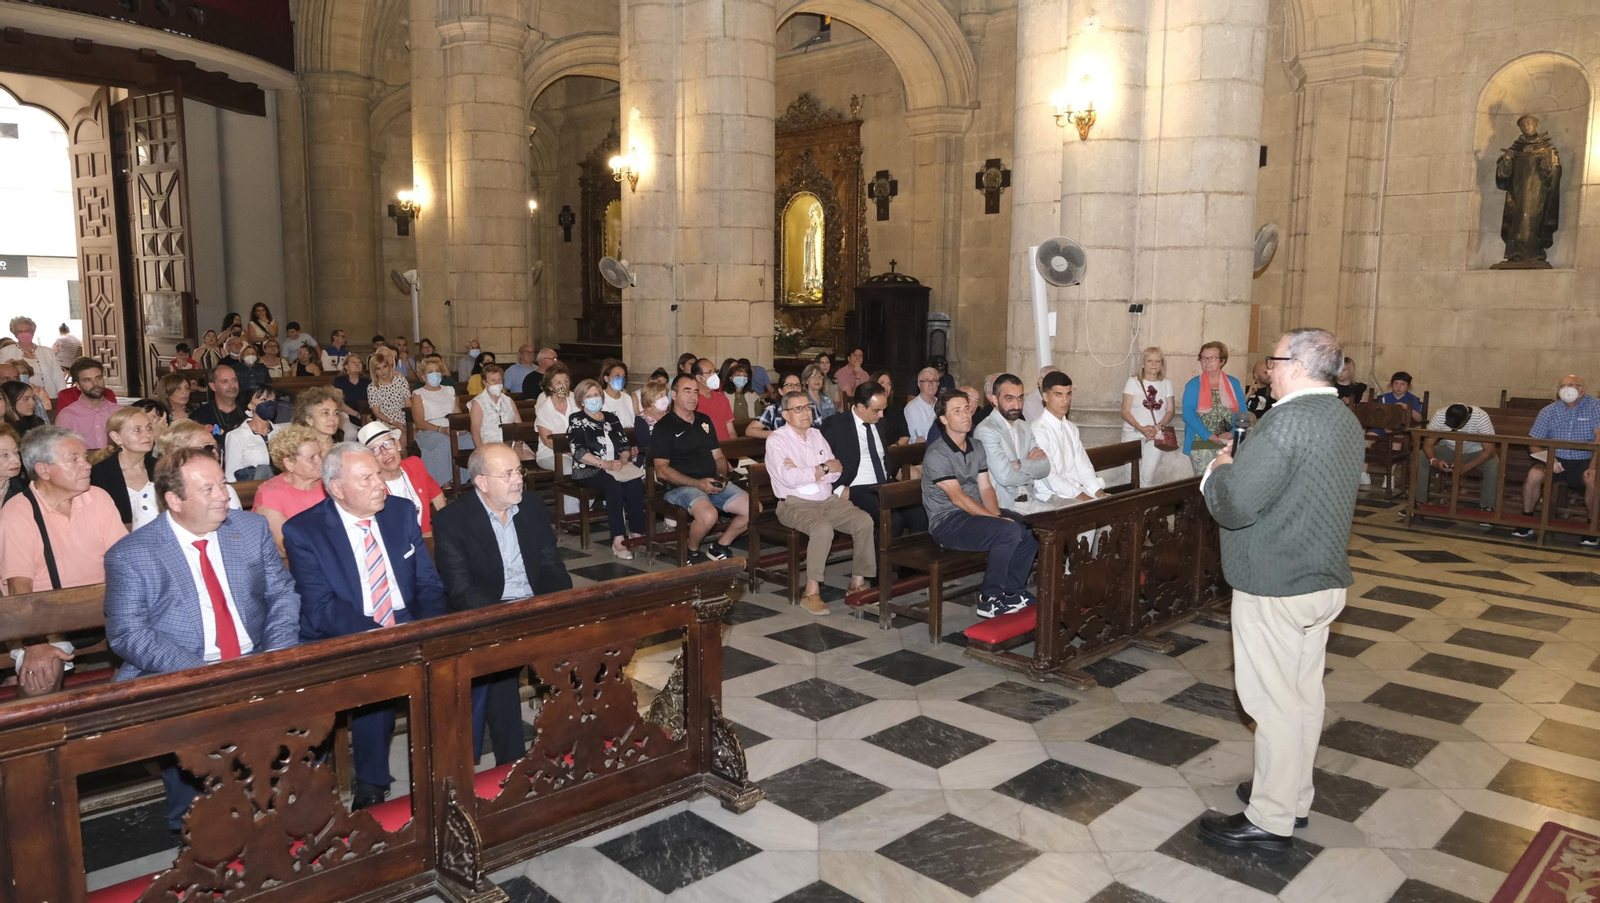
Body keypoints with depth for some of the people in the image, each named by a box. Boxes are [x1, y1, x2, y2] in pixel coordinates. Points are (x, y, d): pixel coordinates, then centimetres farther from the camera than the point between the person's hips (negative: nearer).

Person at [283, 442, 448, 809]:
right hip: (342, 640, -4)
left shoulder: (401, 511, 5)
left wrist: (431, 628, -15)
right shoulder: (302, 531, -6)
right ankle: (371, 785, -14)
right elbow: (320, 609, -14)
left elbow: (428, 582, 5)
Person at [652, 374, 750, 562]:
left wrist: (722, 476, -2)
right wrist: (698, 483, -19)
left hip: (713, 483, 7)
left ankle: (720, 548, 10)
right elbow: (662, 471, -9)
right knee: (708, 515, -35)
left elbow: (718, 456, 22)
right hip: (681, 486, -6)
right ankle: (692, 553, -4)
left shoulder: (704, 421, 19)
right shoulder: (664, 427, -2)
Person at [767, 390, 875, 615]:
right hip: (795, 504, -6)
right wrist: (822, 469, -7)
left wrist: (805, 472, -12)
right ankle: (811, 591, -23)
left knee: (864, 521, -15)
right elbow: (788, 479, -18)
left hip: (828, 500, 6)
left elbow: (835, 473, 5)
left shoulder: (817, 435, 14)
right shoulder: (776, 440, -4)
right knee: (823, 529, -34)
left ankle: (858, 583, -6)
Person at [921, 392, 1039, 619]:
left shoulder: (977, 446, 11)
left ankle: (1013, 591, 3)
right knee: (1009, 530, -28)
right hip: (948, 521, -8)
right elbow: (958, 498, -20)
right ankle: (990, 600, -15)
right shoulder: (937, 454, -15)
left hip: (976, 513, 8)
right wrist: (998, 520, -21)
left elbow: (986, 488, 7)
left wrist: (998, 515, -13)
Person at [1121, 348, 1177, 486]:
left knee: (1148, 475, -10)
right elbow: (1125, 411, -1)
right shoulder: (1133, 381, 4)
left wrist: (1158, 427, -11)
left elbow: (1171, 411, 8)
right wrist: (1141, 428, -16)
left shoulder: (1167, 383, 11)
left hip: (1157, 434, 1)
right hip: (1133, 433, -1)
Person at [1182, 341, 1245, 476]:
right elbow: (1188, 414, -9)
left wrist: (1233, 433, -14)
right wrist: (1209, 436, -18)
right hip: (1200, 444, -2)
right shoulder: (1193, 385, 0)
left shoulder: (1234, 384, 8)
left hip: (1229, 444, 2)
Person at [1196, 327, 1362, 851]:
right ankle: (1294, 796, 32)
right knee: (1304, 694, 18)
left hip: (1274, 587, -9)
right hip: (1324, 581, 9)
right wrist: (1241, 467, 11)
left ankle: (1270, 820, 11)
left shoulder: (1287, 420, -22)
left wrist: (1219, 469, -6)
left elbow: (1233, 506, -26)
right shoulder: (1347, 422, 10)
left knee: (1273, 701, 0)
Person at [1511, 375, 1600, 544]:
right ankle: (1526, 523, -13)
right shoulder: (1548, 411, 3)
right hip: (1556, 461, 2)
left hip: (1583, 462, -2)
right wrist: (1548, 460, -18)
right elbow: (1533, 443, 2)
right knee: (1534, 475, -27)